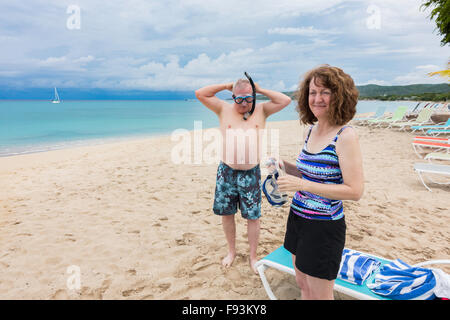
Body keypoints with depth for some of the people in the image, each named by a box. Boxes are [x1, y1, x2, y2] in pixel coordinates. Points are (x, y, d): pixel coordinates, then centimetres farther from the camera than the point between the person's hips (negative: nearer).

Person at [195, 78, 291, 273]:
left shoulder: (261, 110, 5)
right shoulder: (224, 109, 3)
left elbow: (285, 100, -3)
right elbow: (200, 94, -2)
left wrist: (260, 90, 0)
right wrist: (226, 86, 0)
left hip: (251, 174, -1)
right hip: (226, 172, 1)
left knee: (253, 217, 5)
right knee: (226, 214, 12)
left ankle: (253, 256, 24)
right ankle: (231, 251, 34)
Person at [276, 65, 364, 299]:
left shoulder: (345, 136, -18)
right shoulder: (309, 131, 4)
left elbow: (355, 191, -22)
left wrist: (302, 185, -26)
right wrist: (284, 165, -2)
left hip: (324, 227, -7)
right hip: (297, 218, 7)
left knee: (320, 295, 11)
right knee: (303, 285, 24)